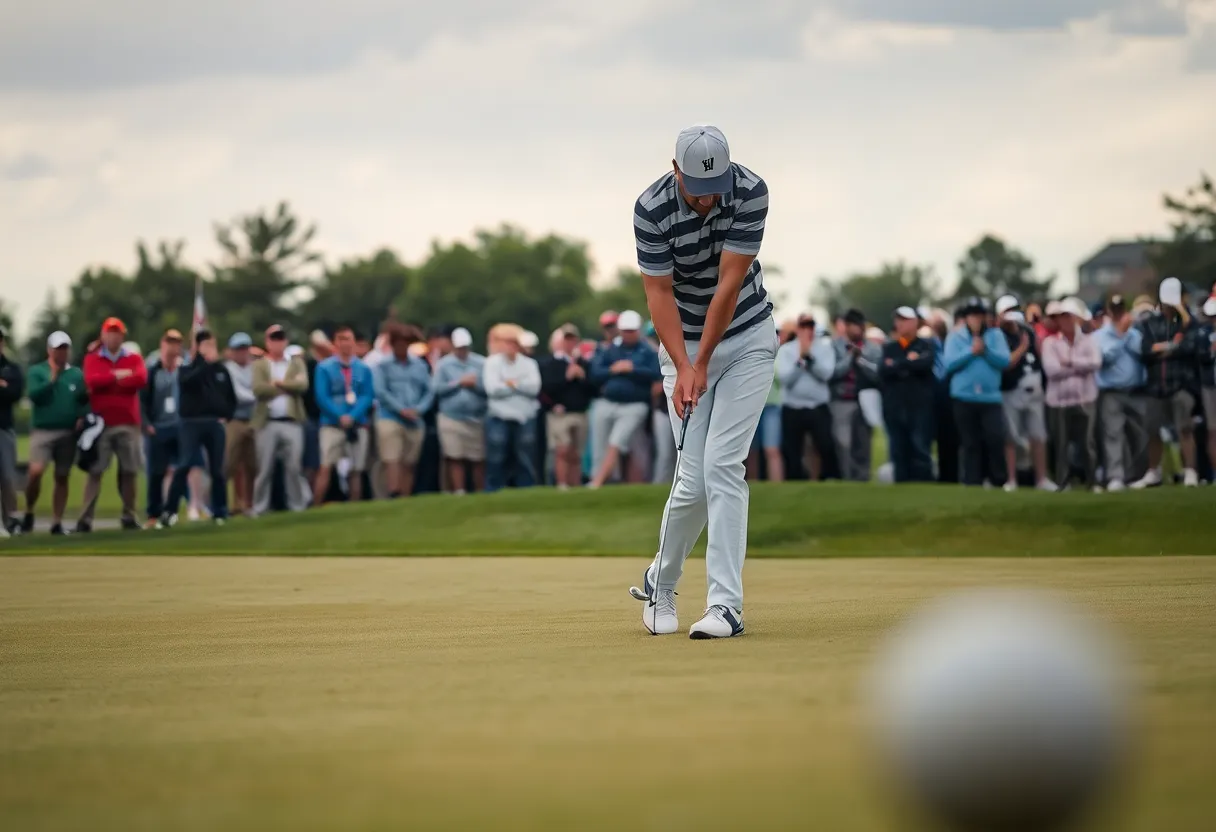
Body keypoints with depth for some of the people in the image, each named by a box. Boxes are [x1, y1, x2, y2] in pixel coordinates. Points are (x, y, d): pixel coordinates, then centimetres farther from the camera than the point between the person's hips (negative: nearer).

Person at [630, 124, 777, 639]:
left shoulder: (750, 192, -19)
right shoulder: (652, 209, -18)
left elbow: (729, 284, -18)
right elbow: (659, 294, -14)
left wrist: (703, 364, -17)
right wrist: (682, 368, -23)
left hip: (746, 339, 0)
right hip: (683, 344, 0)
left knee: (723, 467, -13)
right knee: (694, 477, -6)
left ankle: (726, 605, -13)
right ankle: (660, 584, 19)